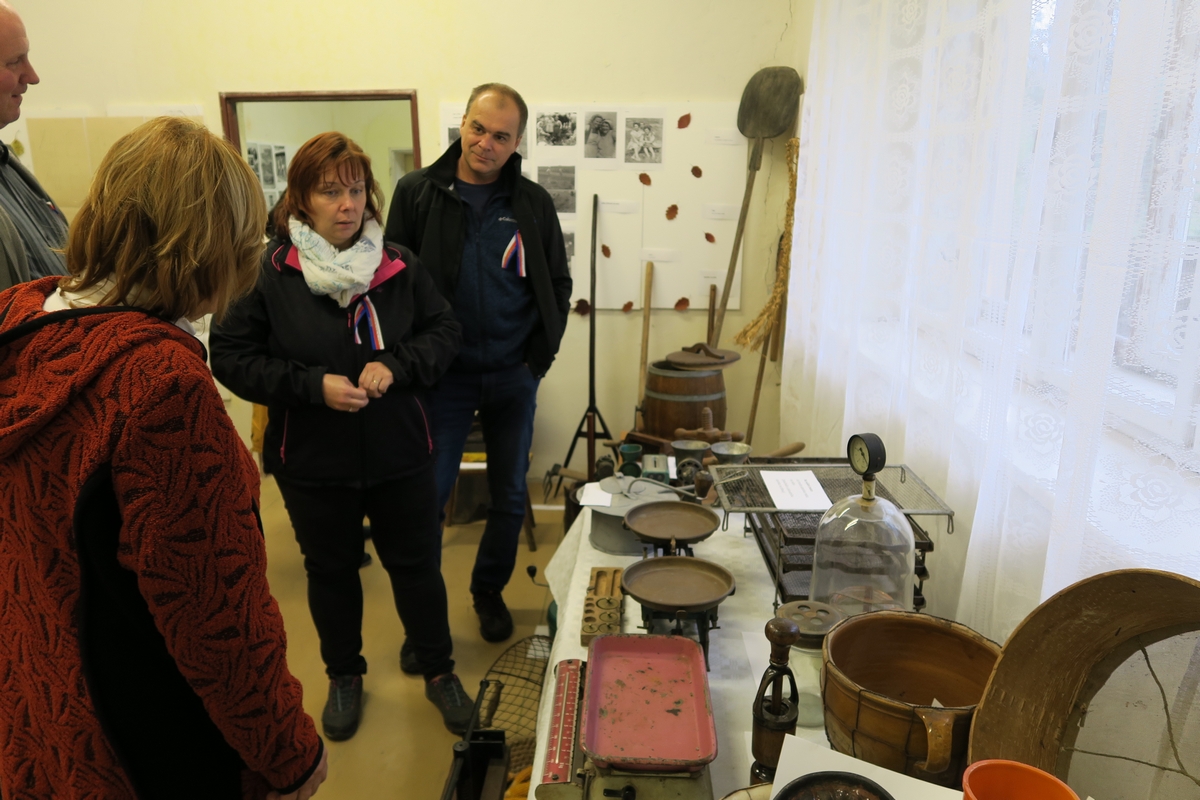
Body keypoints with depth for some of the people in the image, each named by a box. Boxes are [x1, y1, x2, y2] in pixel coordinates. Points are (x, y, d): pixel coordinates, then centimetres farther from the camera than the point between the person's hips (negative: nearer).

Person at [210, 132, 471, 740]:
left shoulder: (400, 266, -4)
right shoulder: (268, 272, -10)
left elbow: (445, 331, 2)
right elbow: (231, 357, -9)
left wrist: (396, 365, -16)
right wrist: (312, 385, -21)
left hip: (400, 455, 1)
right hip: (313, 462, -1)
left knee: (418, 565, 13)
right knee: (331, 571, 18)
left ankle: (438, 670, 36)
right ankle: (344, 676, 42)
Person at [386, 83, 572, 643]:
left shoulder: (533, 203, 2)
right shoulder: (416, 192, -4)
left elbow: (557, 284, 9)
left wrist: (541, 355, 0)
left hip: (513, 377, 2)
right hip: (444, 376, -2)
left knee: (511, 497, 12)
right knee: (427, 496, 3)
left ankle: (489, 591, 35)